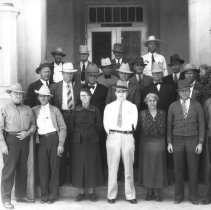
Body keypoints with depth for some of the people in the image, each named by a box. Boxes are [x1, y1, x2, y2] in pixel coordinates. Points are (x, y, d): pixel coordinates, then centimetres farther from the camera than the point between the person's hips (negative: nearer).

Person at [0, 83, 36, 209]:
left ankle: (21, 195, 23)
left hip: (24, 140, 5)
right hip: (10, 140, -5)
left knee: (23, 169, 11)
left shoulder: (28, 109, 14)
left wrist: (28, 132, -4)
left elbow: (33, 124, 16)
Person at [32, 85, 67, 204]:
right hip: (41, 140, 2)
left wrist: (61, 144, -6)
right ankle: (44, 194, 12)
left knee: (54, 167, 1)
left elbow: (63, 127, 2)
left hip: (54, 138, -1)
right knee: (43, 167, 0)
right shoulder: (34, 110, 10)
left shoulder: (55, 110, 5)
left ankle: (53, 195, 10)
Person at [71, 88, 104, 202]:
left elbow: (99, 126, 4)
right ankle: (81, 191, 13)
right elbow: (72, 126, 7)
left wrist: (93, 136, 6)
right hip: (78, 141, 1)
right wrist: (77, 136, 6)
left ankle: (91, 191, 13)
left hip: (92, 141, -1)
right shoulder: (76, 110, 1)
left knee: (92, 165, 3)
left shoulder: (95, 110, -1)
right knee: (79, 165, 3)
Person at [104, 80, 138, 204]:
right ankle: (112, 195, 11)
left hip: (128, 137, 0)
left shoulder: (132, 107, 9)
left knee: (129, 168, 4)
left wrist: (130, 131, 5)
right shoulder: (109, 107, 10)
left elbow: (134, 124, 9)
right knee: (112, 168, 1)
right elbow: (106, 123, 10)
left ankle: (130, 196, 13)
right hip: (113, 137, 0)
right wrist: (110, 133, 4)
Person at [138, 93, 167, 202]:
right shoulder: (142, 114, 3)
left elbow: (163, 129, 6)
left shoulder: (162, 113, 6)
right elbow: (140, 129, 1)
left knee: (158, 166, 1)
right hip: (146, 143, 0)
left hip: (159, 142, 1)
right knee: (147, 166, 2)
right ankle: (149, 192, 12)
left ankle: (157, 193, 10)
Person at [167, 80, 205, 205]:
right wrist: (169, 142, 2)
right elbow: (169, 125, 7)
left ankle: (193, 197, 13)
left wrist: (200, 143, -5)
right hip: (178, 140, 1)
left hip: (193, 140, 0)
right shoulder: (173, 106, 5)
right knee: (178, 169, 4)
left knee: (193, 169, 2)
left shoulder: (197, 105, 3)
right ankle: (179, 196, 14)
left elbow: (201, 125, 2)